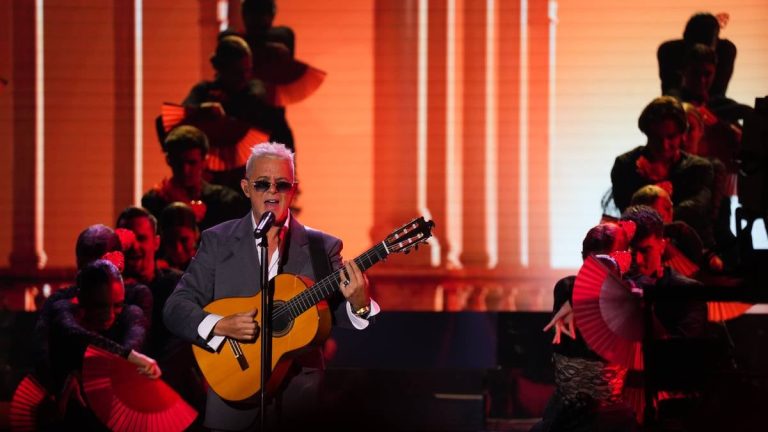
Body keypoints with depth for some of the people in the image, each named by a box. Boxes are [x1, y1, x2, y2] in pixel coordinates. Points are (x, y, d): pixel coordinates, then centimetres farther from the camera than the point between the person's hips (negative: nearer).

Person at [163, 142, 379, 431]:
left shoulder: (322, 247, 3)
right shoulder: (217, 241, 2)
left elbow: (341, 319, 0)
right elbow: (175, 309, -2)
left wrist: (359, 304, -23)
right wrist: (221, 326, -20)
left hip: (298, 396, 0)